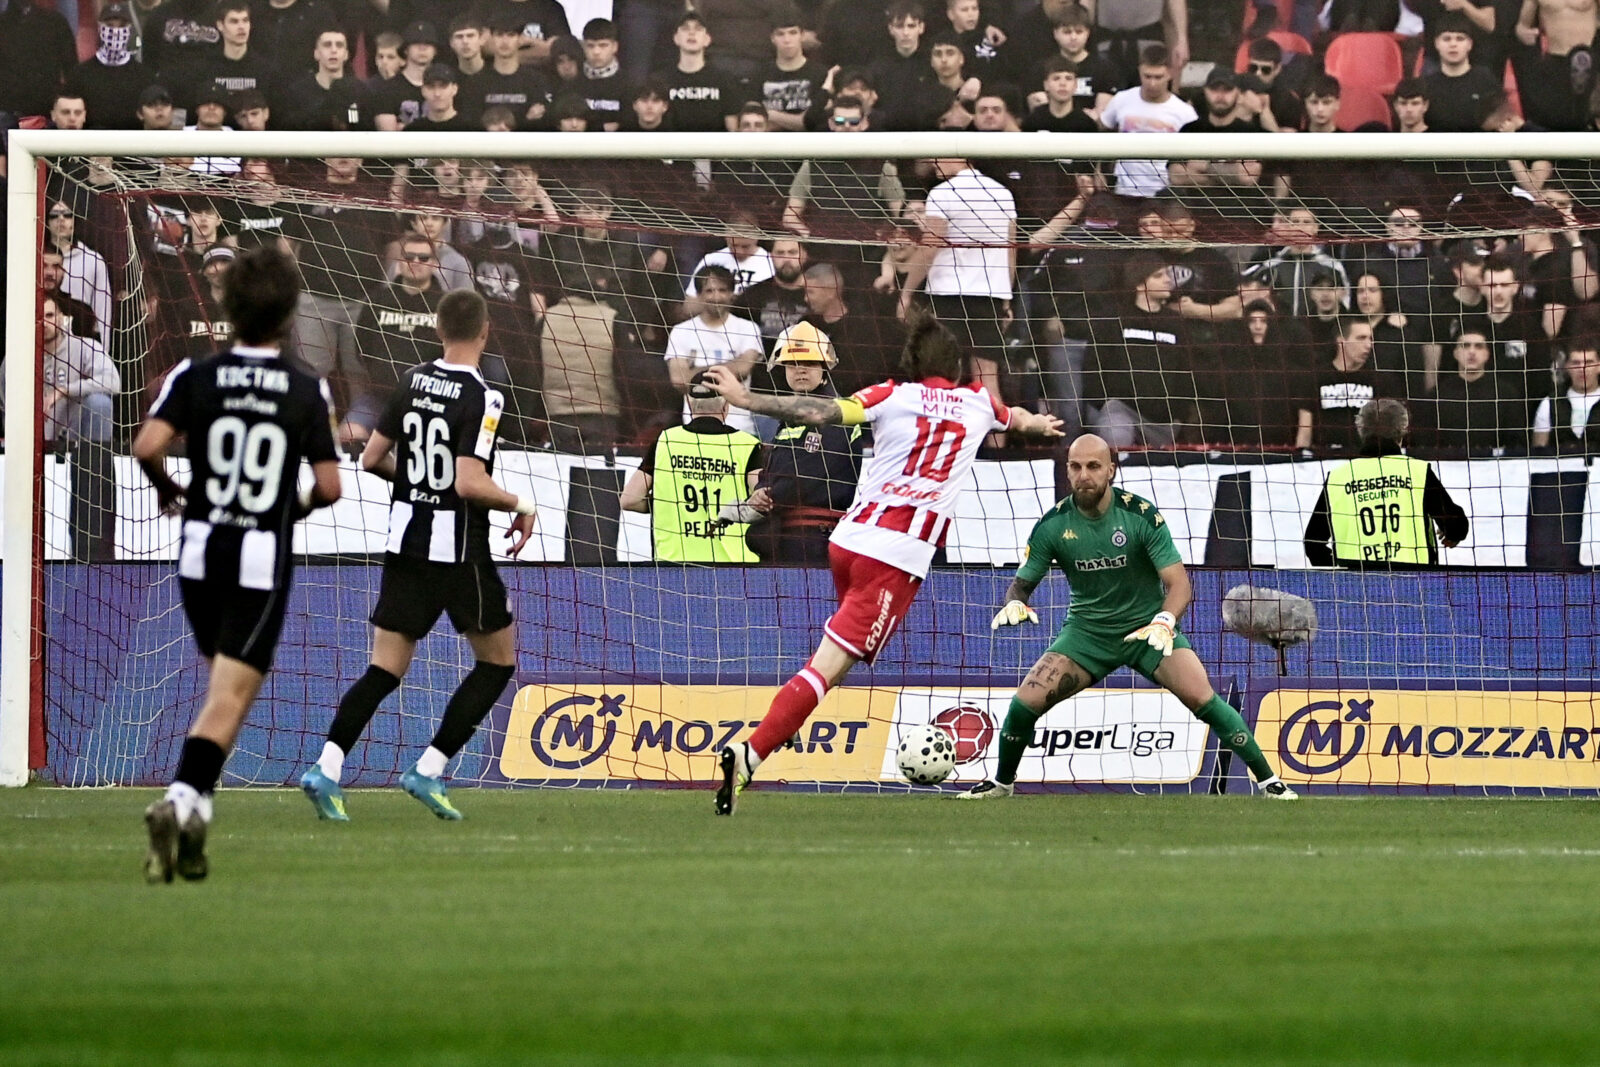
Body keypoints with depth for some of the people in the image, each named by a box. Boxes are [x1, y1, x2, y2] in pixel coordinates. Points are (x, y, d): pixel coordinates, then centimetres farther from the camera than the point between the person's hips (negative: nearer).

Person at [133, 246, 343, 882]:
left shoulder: (195, 378, -3)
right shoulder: (307, 392, -4)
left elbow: (147, 446, -15)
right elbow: (329, 486, -5)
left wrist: (167, 489, 5)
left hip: (202, 550, 3)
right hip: (264, 560, -3)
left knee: (227, 680, 23)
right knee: (230, 699, -6)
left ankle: (195, 810, 18)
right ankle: (180, 799, -28)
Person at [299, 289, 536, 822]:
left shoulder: (413, 381, 4)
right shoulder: (481, 397, -15)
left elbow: (372, 458, 10)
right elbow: (470, 483, -22)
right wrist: (521, 505, -8)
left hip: (406, 541, 6)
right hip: (460, 550, -6)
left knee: (385, 668, 7)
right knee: (498, 662, 11)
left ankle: (327, 765, -11)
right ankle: (430, 768, 2)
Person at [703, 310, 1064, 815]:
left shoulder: (892, 397, 9)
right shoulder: (979, 402, 16)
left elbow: (821, 411, -8)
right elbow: (1015, 418, 41)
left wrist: (744, 399, -7)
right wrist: (1039, 424, 64)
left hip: (848, 540, 2)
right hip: (898, 558, -2)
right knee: (827, 669, -10)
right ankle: (750, 753, -25)